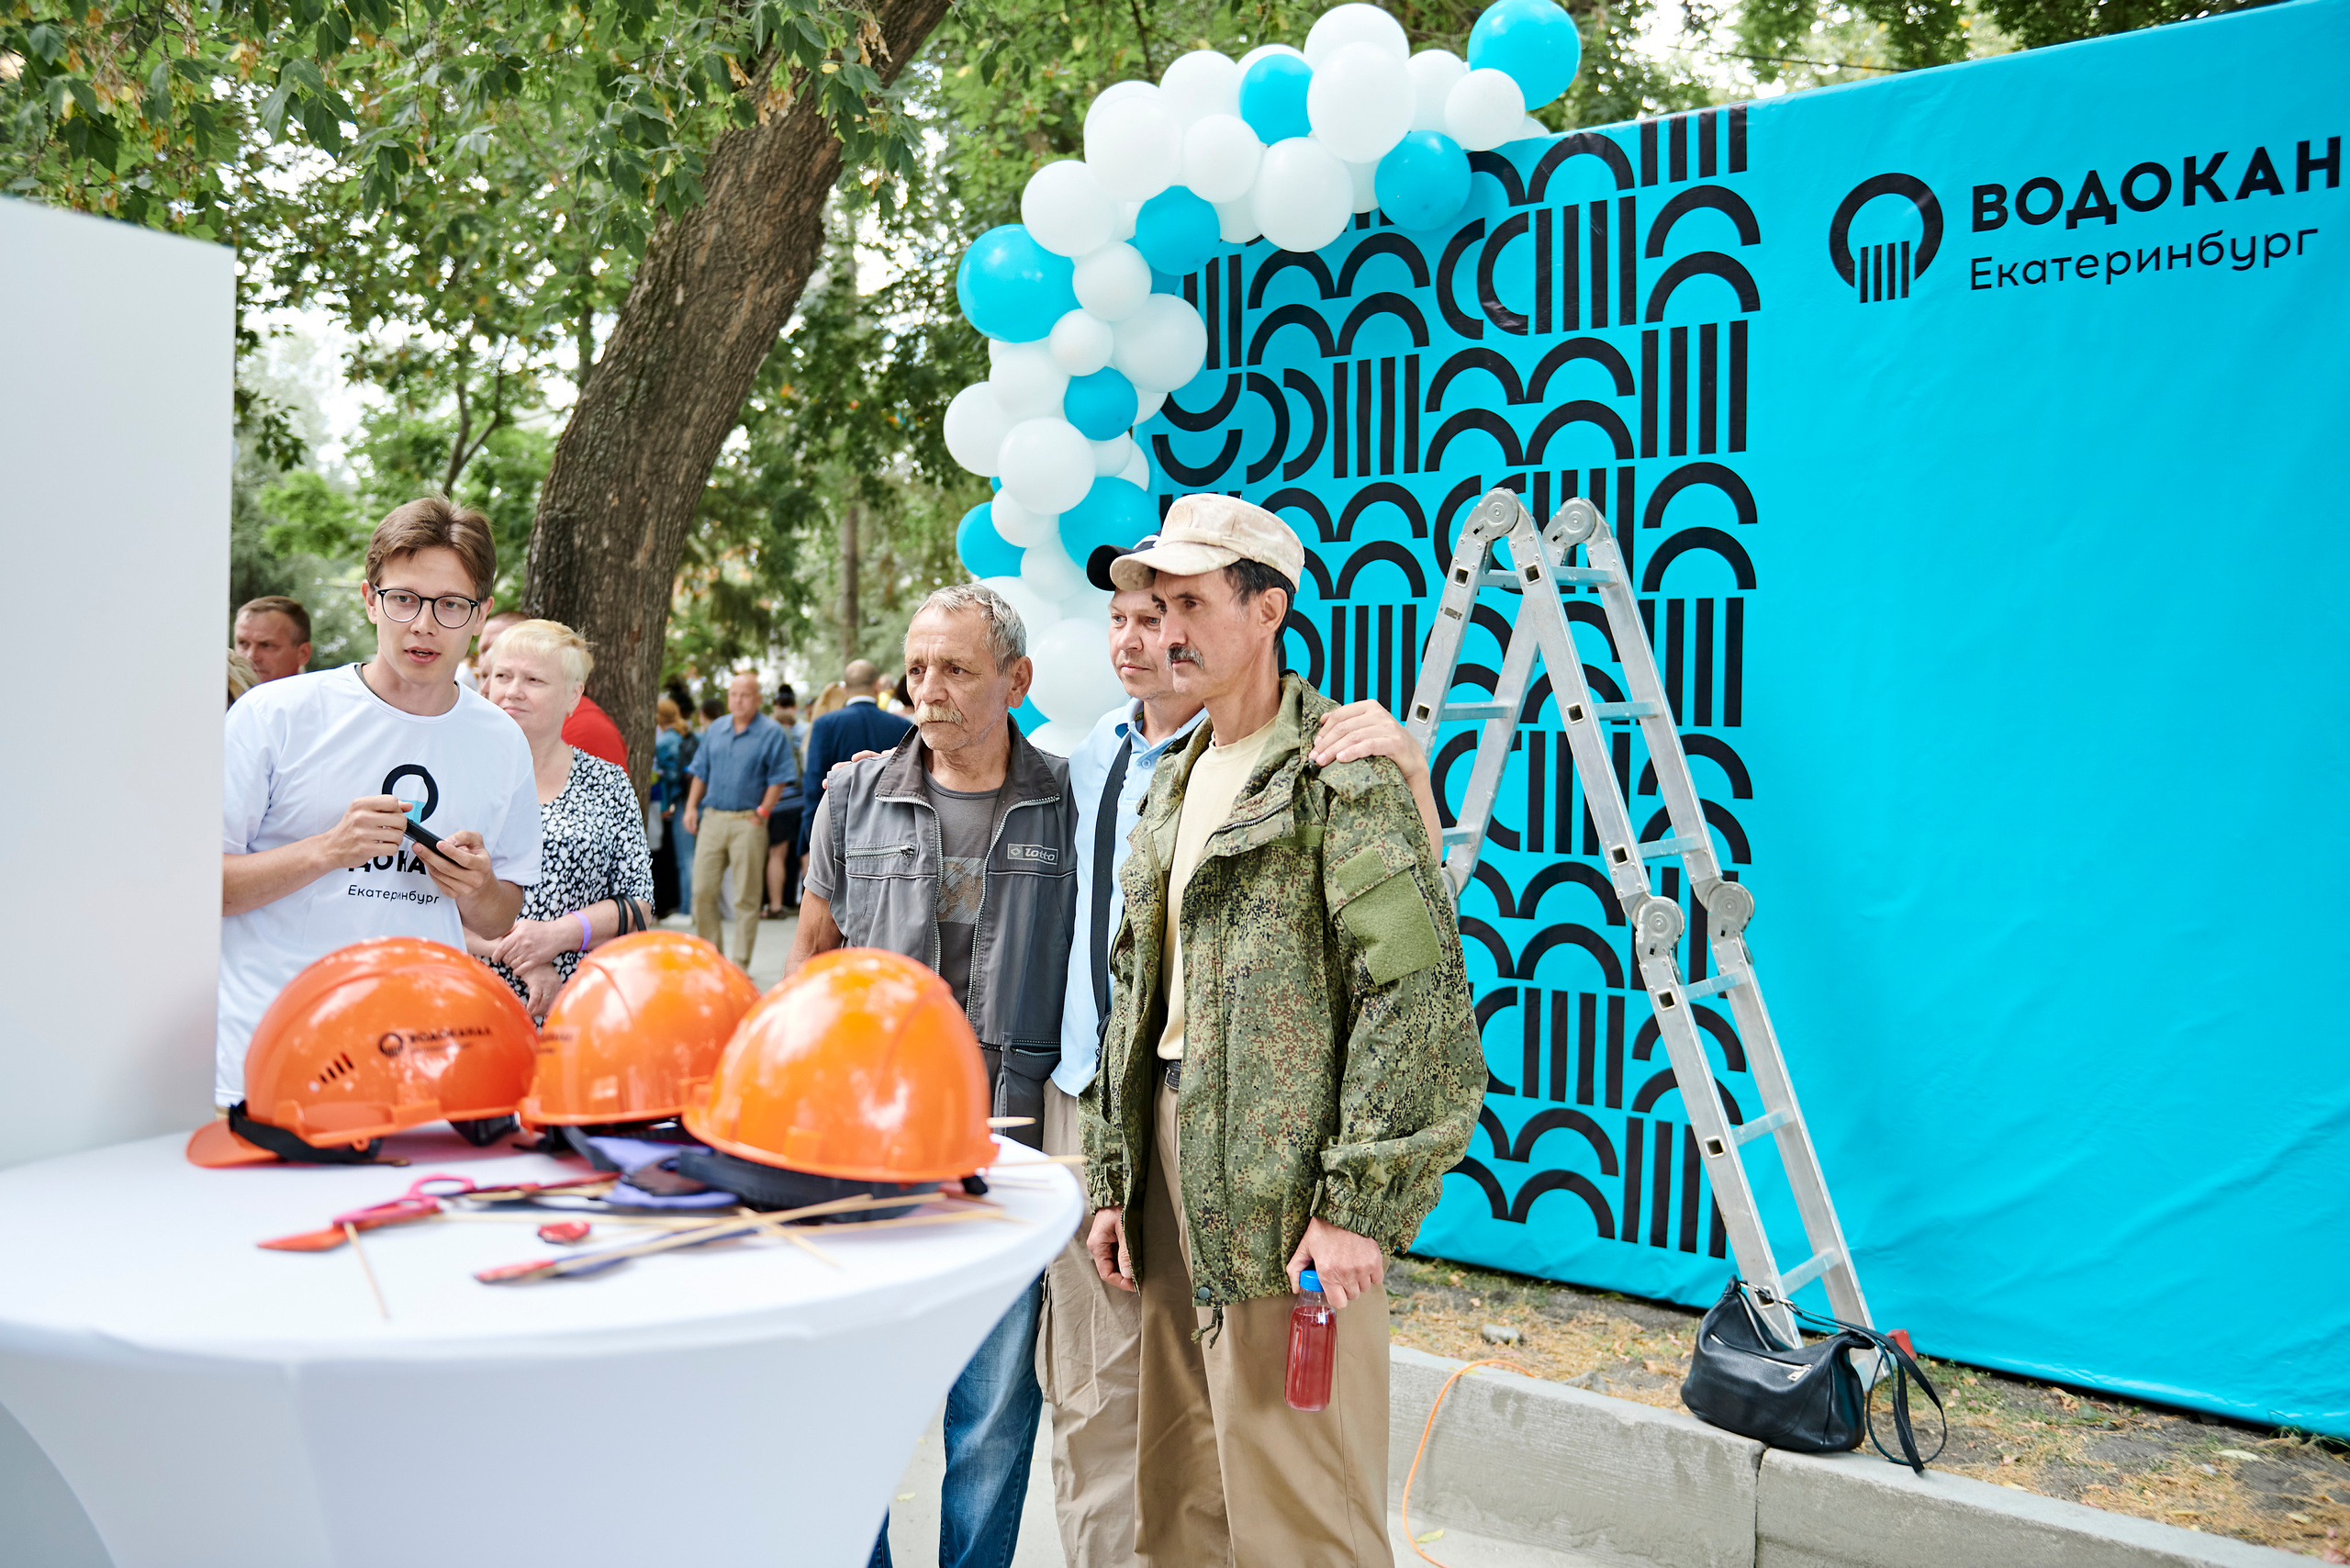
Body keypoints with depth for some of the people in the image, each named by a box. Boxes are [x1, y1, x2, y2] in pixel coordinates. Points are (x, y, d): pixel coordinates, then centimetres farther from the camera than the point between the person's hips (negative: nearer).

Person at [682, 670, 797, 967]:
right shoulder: (715, 730, 14)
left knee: (746, 896, 0)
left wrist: (763, 812, -9)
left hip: (748, 822, -5)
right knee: (703, 891, 3)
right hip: (712, 819, 5)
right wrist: (691, 806, 9)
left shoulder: (772, 733, -2)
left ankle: (740, 964, 8)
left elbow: (779, 778, -5)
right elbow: (700, 772, 18)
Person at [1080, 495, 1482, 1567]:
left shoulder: (1343, 774, -10)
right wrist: (1113, 1180, 16)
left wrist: (1358, 1202, -20)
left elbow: (1417, 996, -17)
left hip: (1287, 1188, -8)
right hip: (1174, 1161, 8)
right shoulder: (1173, 785, 17)